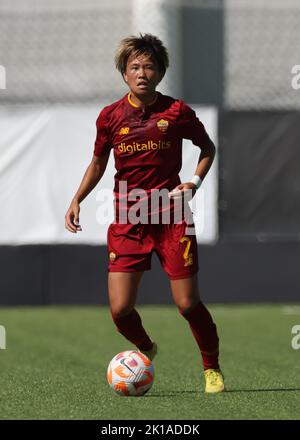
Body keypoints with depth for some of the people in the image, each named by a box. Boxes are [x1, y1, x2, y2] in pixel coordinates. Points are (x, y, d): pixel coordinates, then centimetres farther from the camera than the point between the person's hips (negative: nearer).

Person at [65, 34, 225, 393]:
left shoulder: (177, 111, -1)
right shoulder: (110, 116, 3)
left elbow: (207, 147, 15)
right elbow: (98, 163, 17)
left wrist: (195, 181, -1)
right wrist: (77, 200, 6)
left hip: (171, 217, -2)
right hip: (126, 222, 2)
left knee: (187, 304, -5)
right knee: (119, 309, -7)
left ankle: (212, 369, 18)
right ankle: (146, 351, 26)